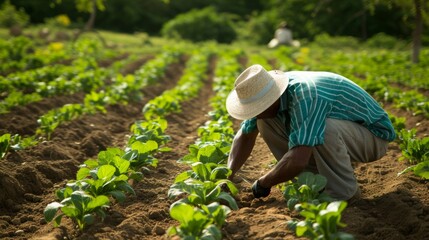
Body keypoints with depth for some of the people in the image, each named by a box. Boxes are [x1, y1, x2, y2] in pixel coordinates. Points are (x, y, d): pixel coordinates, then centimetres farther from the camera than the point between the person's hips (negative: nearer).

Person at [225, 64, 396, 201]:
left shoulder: (305, 95, -37)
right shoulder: (267, 90, -11)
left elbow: (298, 160, -43)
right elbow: (245, 135, 2)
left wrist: (262, 184, -26)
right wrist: (228, 175, -10)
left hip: (374, 134, -8)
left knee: (325, 129, -39)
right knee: (265, 123, -5)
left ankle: (343, 191, -13)